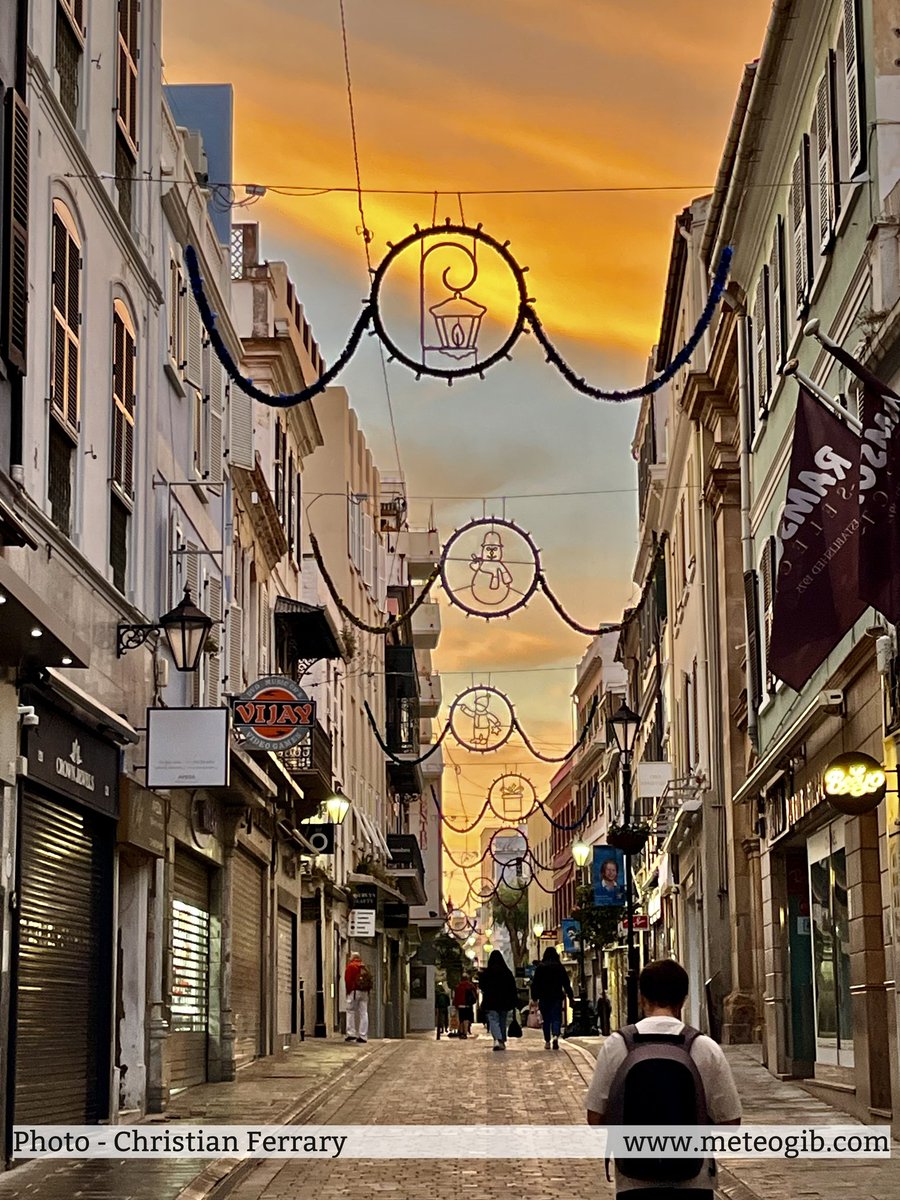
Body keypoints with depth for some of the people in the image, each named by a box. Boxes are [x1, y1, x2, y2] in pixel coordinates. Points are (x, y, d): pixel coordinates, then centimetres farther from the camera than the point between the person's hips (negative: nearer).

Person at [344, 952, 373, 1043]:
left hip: (354, 991, -5)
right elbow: (370, 980, 14)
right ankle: (363, 1036, 0)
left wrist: (348, 991, -1)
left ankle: (351, 1033, -6)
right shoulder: (364, 967, 16)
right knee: (364, 1013, 3)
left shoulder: (350, 966, -1)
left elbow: (348, 980, -8)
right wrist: (368, 991, 15)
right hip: (365, 992, 5)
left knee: (351, 1012, 1)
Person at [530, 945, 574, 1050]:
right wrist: (571, 997, 6)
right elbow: (566, 983, 1)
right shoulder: (559, 967, 0)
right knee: (556, 1018, -1)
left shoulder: (540, 967, 1)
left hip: (544, 997, 1)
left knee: (546, 1020, 10)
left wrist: (534, 998, 6)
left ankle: (547, 1041, 10)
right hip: (557, 996, -1)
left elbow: (535, 983, 2)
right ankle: (555, 1036, -25)